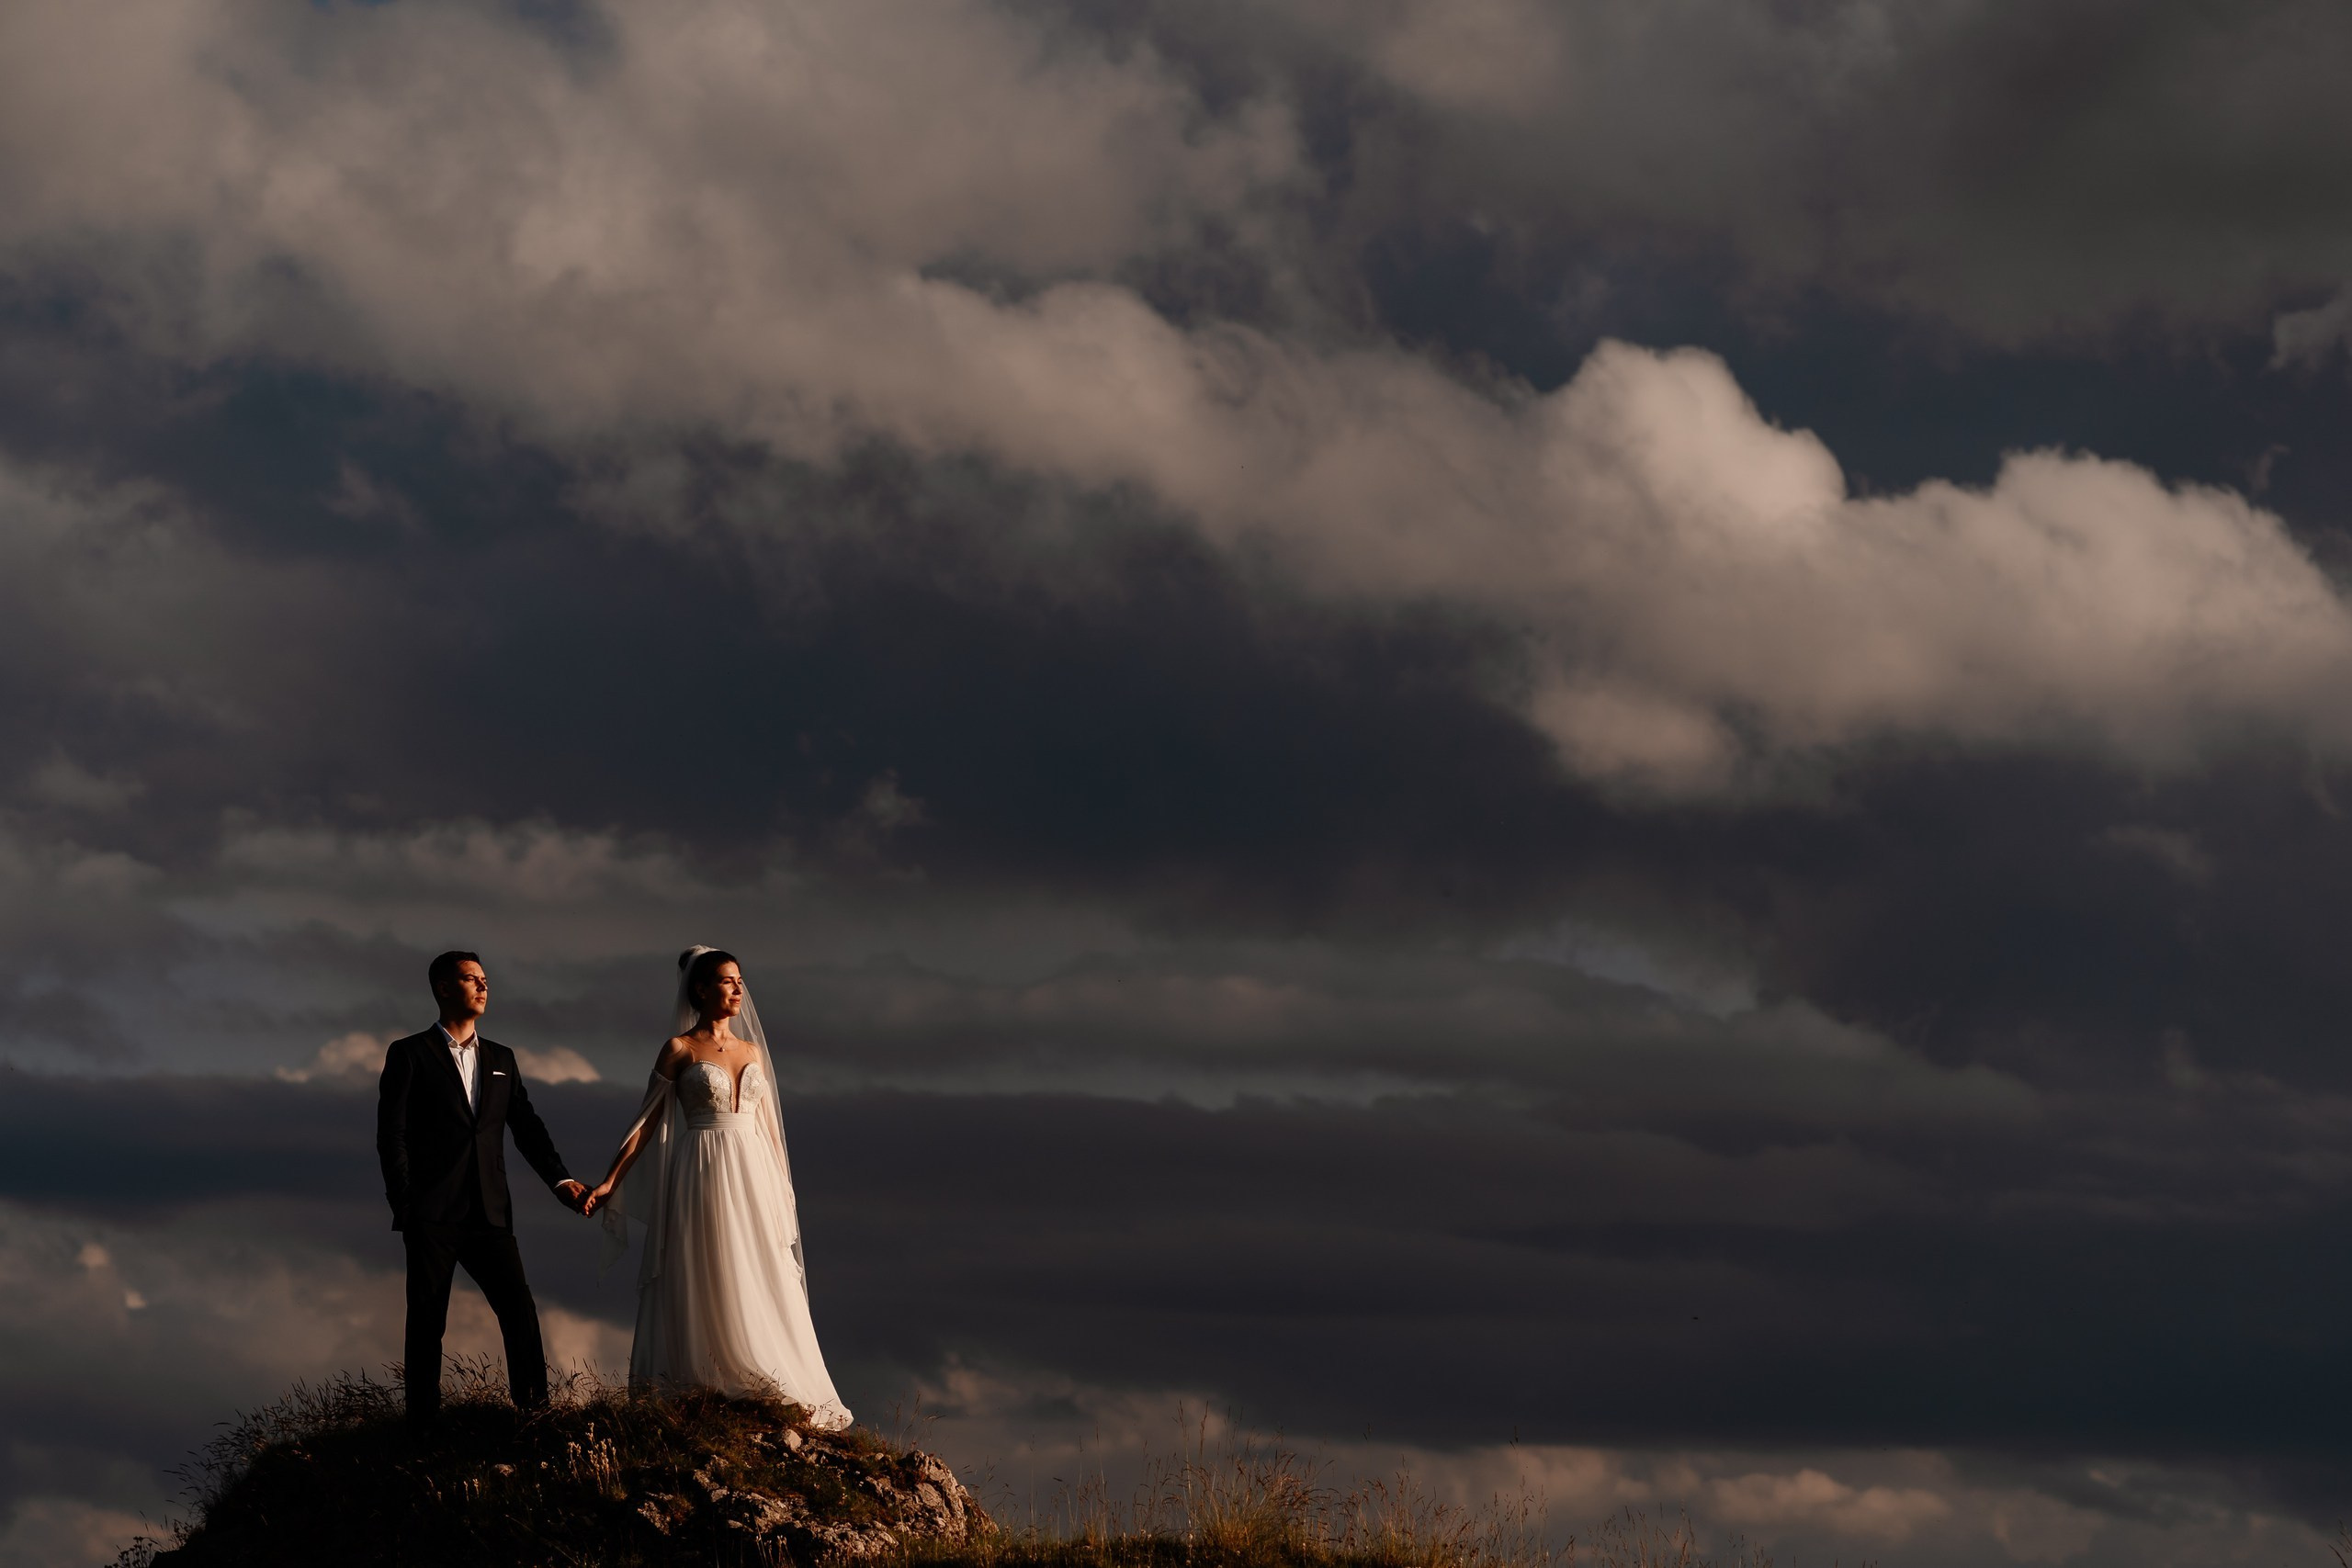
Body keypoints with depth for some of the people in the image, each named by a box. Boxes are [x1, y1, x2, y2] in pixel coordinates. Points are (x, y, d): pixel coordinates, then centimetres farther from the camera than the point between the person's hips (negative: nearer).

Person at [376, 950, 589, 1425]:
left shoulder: (501, 1060, 18)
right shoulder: (409, 1055, 3)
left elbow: (527, 1127, 14)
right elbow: (391, 1135, -2)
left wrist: (560, 1180, -1)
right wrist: (405, 1206, -11)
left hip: (489, 1212, 4)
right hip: (432, 1216, -4)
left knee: (520, 1311, -6)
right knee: (427, 1321, -1)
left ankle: (534, 1409, -3)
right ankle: (423, 1422, 3)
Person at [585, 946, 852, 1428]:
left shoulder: (752, 1053, 14)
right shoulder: (680, 1050, 0)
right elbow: (647, 1121, -2)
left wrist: (781, 1189, 17)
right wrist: (610, 1181, -8)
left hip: (752, 1178, 5)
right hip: (702, 1176, -5)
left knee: (760, 1287, 1)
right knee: (706, 1286, -4)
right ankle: (702, 1398, -2)